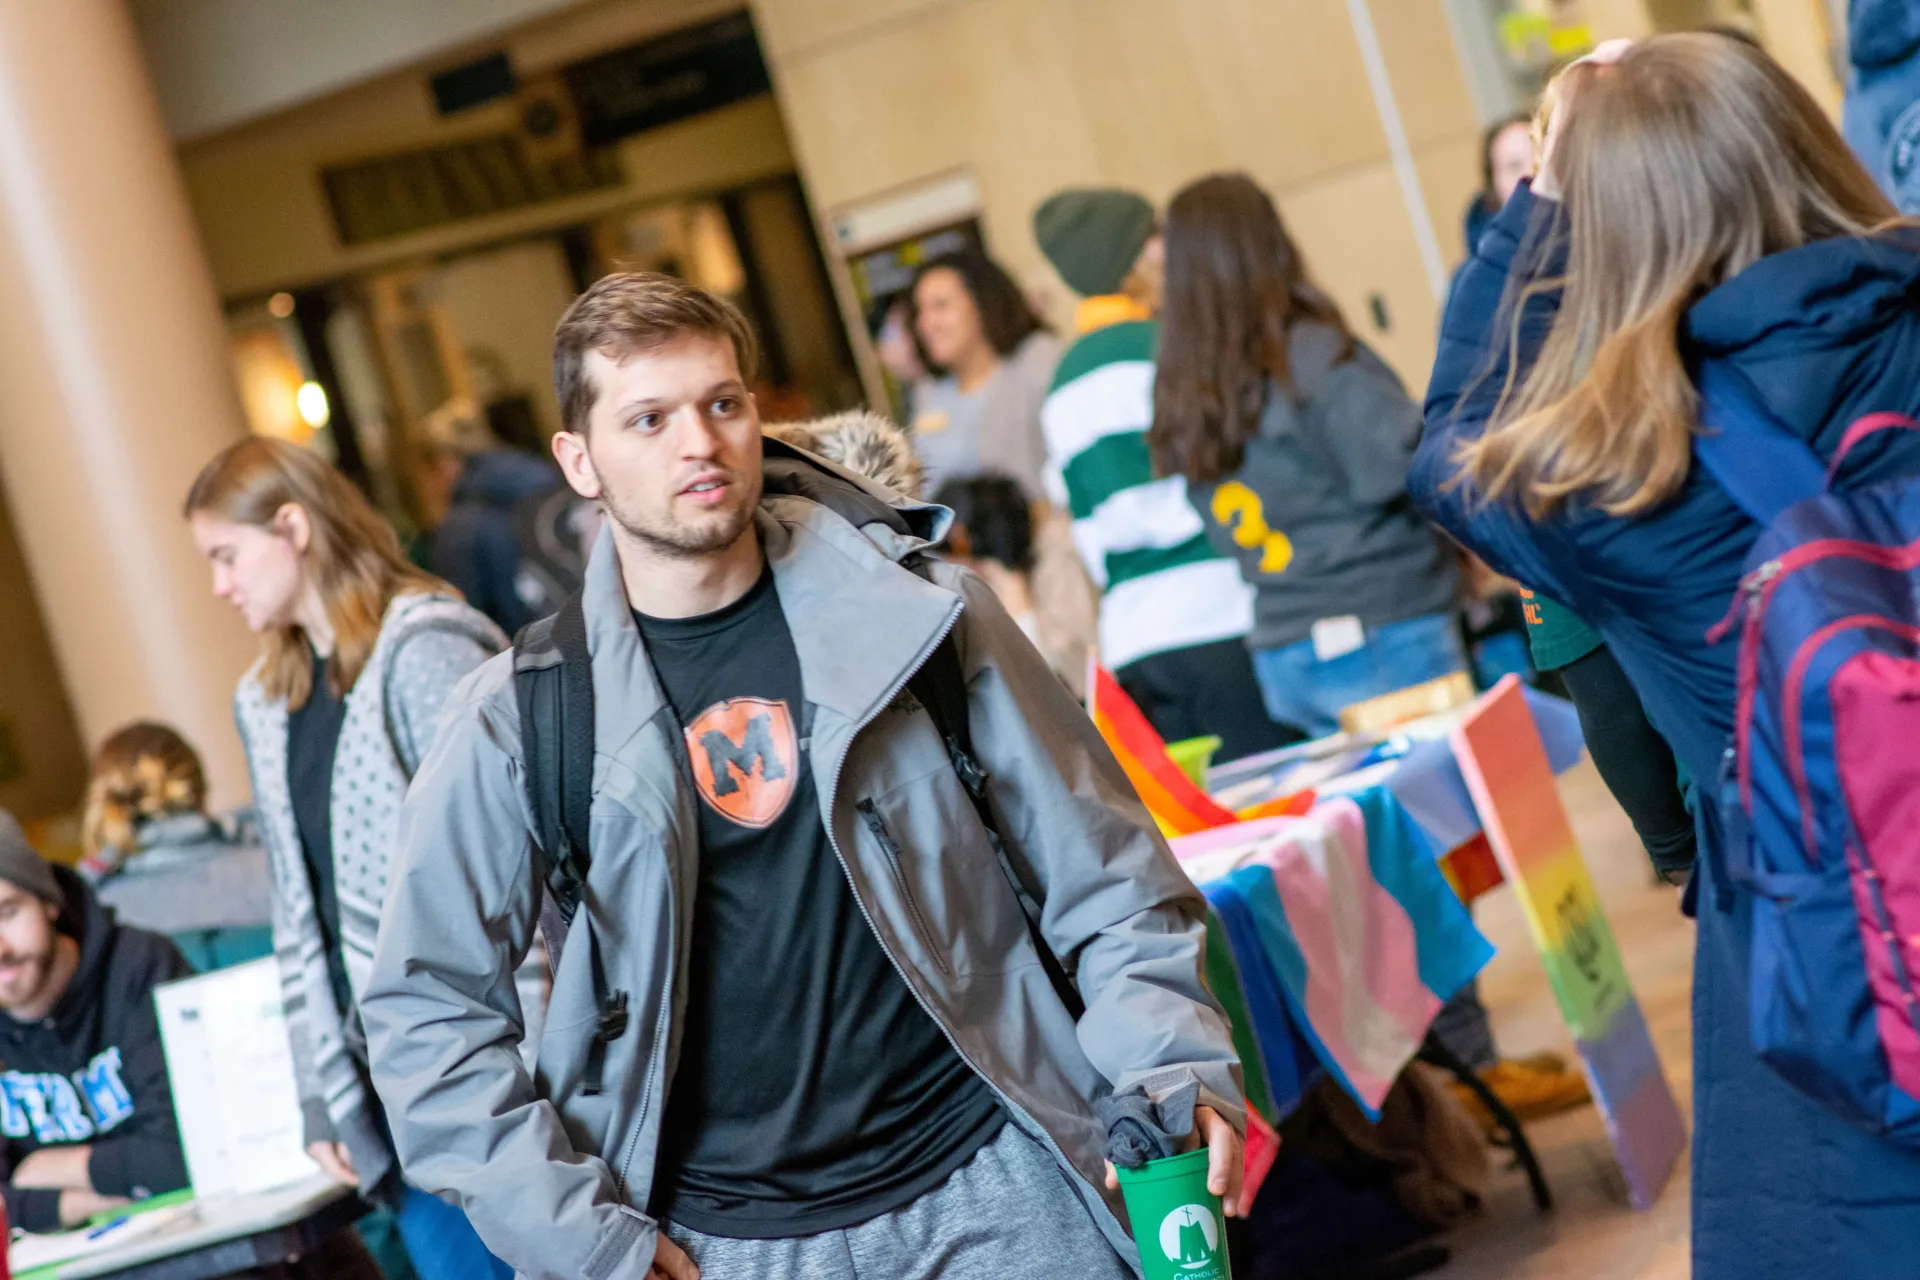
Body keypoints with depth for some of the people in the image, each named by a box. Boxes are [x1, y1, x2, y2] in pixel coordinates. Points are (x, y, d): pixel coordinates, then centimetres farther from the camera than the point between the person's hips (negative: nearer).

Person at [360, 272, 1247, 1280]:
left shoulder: (919, 614, 0)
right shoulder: (518, 720, -2)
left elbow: (1098, 867, 4)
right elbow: (426, 1010, 2)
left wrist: (1171, 1063, -8)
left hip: (992, 1194, 1)